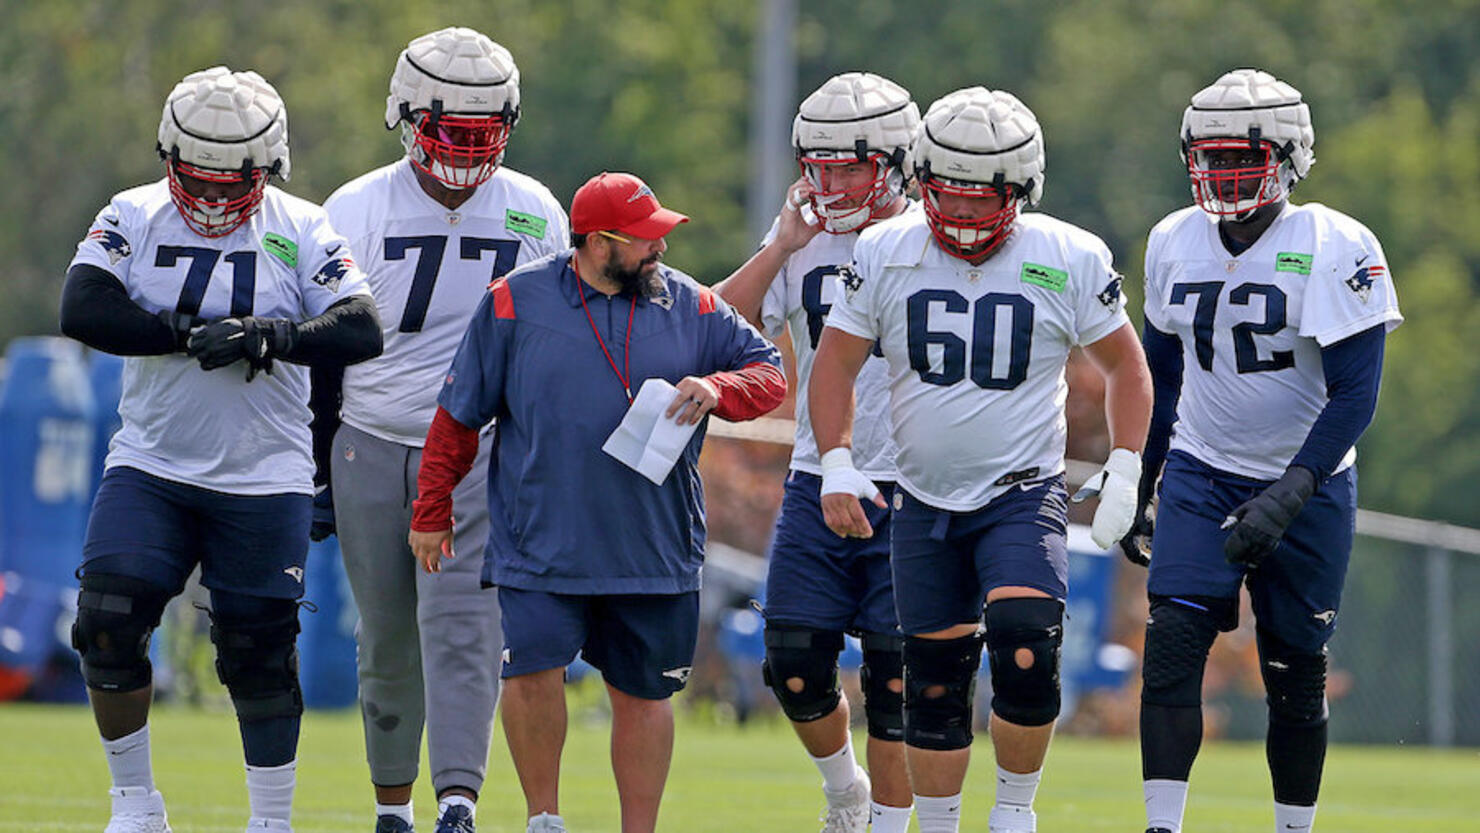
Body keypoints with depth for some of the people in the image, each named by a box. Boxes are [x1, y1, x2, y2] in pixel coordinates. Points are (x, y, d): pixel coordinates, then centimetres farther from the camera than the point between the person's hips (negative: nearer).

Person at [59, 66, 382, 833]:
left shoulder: (301, 232, -2)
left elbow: (361, 332, -12)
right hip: (150, 470, 1)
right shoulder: (133, 219, 0)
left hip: (264, 481, -1)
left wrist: (272, 336, -28)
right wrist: (189, 333, -23)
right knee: (108, 625, -11)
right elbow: (83, 311, -15)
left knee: (259, 652, 3)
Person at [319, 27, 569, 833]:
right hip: (372, 453, 1)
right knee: (388, 643, 8)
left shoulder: (536, 218, 3)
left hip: (483, 455, -1)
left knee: (461, 630, -16)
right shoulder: (358, 213, -1)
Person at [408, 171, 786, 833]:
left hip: (655, 549, 2)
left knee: (643, 693, 8)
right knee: (533, 669, -15)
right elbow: (459, 413, 5)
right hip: (541, 546, -2)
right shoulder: (517, 302, -1)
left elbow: (769, 373, 8)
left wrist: (716, 390, -14)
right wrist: (432, 512, 7)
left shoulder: (691, 308, 5)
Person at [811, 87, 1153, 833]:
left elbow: (1124, 364, 5)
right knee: (934, 681, 7)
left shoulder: (1069, 261, -7)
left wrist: (1124, 471, -4)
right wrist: (837, 464, -8)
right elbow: (835, 361, 4)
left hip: (1023, 496, -3)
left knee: (1025, 651, -23)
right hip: (923, 502, 3)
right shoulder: (885, 254, -3)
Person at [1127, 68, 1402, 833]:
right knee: (1172, 648, -14)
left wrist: (1288, 494, -28)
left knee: (1295, 677, 5)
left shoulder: (1336, 251, -15)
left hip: (1305, 488, -3)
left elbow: (1354, 395, -18)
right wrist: (1136, 486, 15)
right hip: (1200, 476, 3)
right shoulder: (1176, 243, 2)